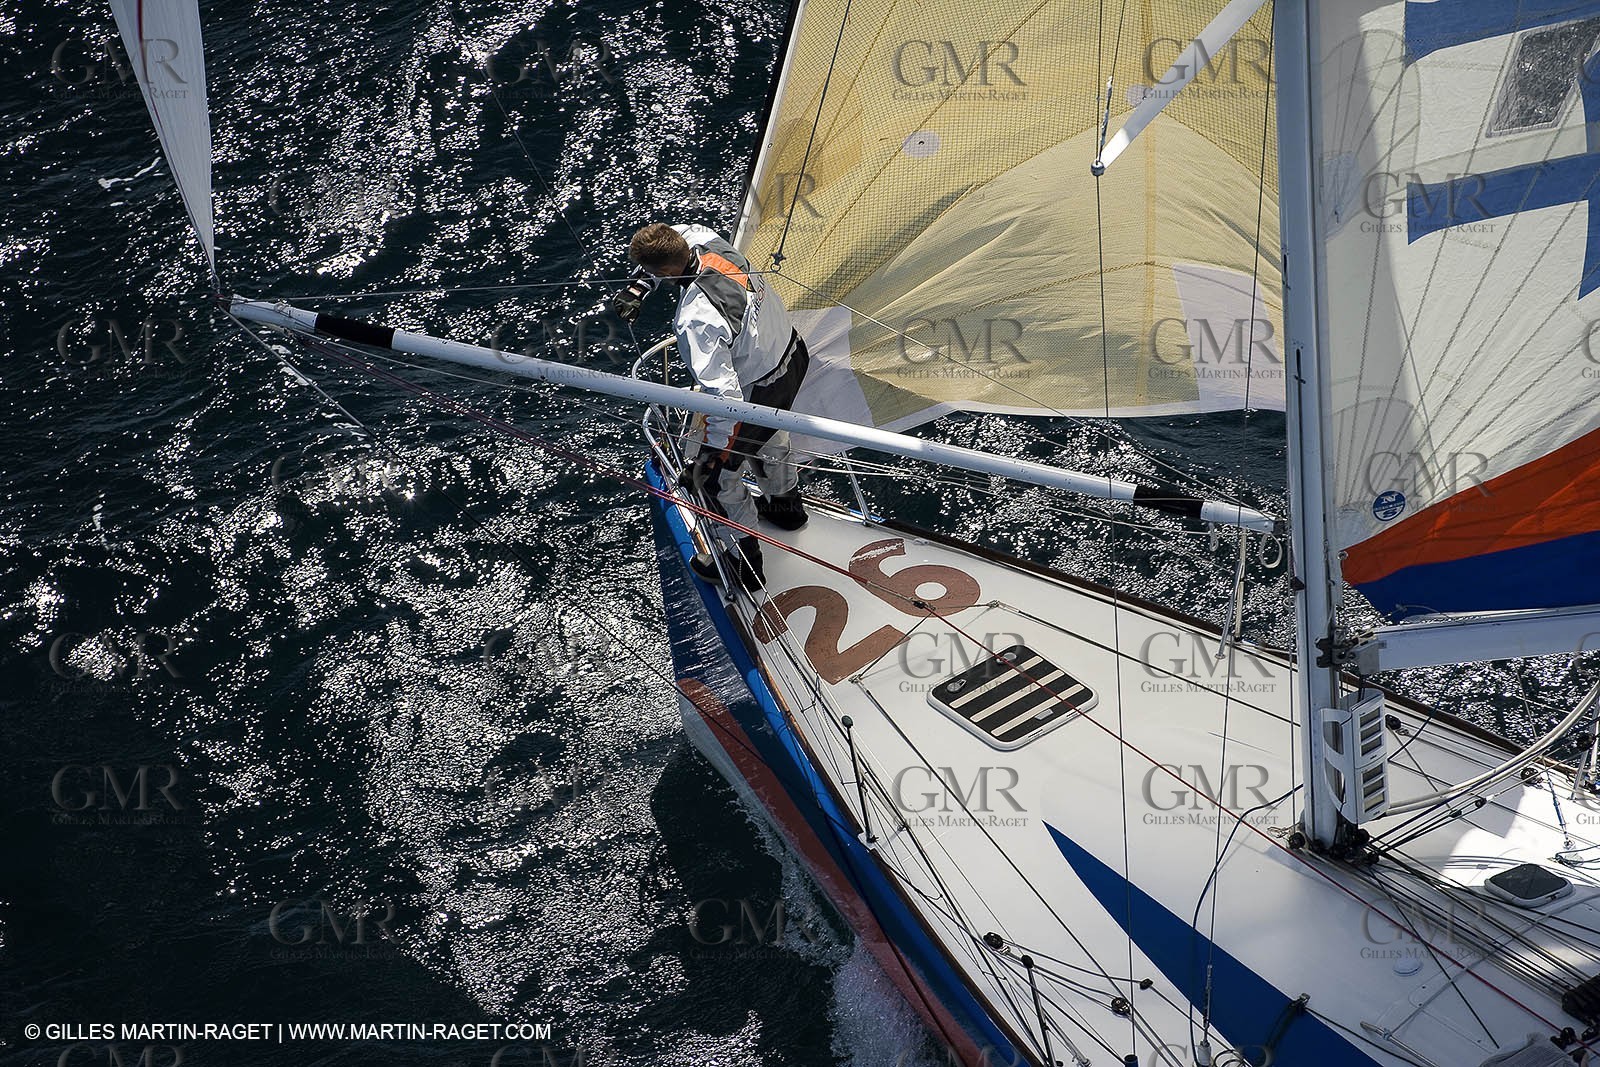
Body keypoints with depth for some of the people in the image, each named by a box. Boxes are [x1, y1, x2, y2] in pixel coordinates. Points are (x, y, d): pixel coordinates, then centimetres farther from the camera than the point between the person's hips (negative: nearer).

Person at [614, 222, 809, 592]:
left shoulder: (696, 320, -40)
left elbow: (724, 393, -41)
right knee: (768, 436, 38)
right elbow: (684, 233, 8)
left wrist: (710, 454, -34)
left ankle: (743, 563, 37)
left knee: (717, 477, 16)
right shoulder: (711, 245, -17)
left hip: (758, 393, -8)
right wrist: (638, 286, 2)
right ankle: (786, 503, 66)